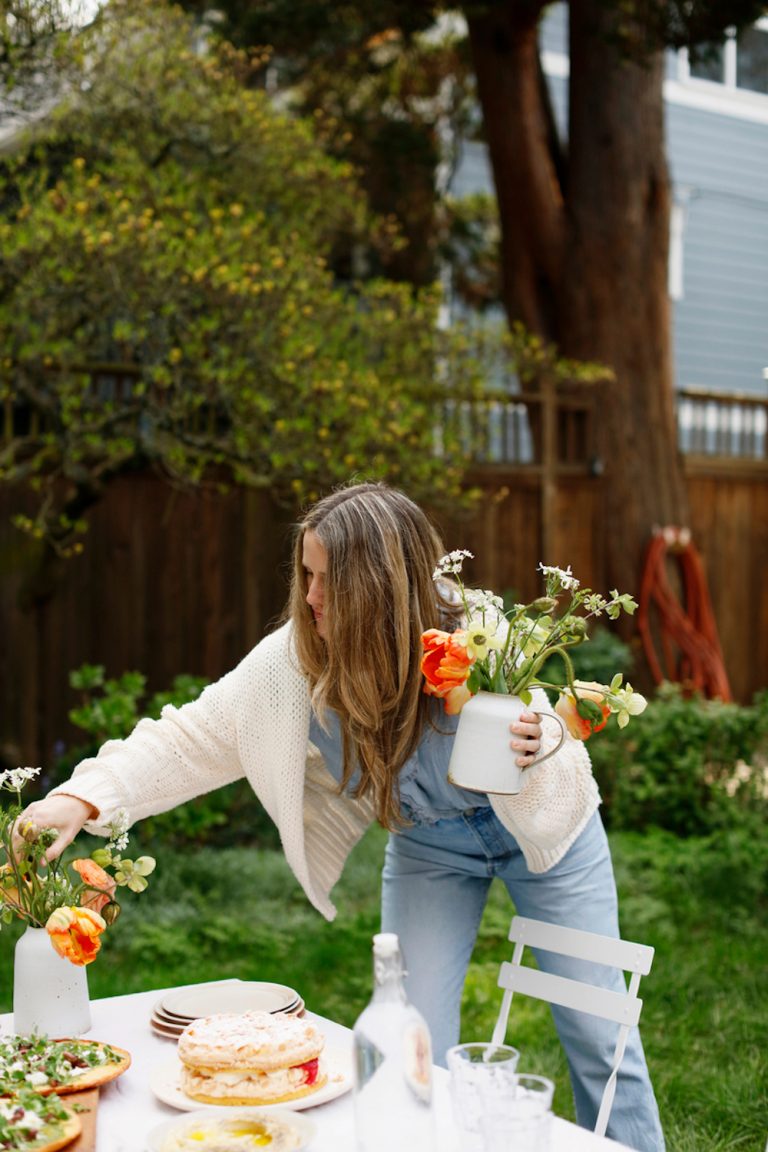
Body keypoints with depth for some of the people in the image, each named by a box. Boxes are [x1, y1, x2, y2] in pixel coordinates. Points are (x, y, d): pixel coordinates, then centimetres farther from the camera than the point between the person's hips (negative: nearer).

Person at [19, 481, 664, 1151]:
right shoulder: (295, 658, -25)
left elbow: (560, 795, -27)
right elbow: (192, 738, -18)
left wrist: (529, 760, -51)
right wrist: (85, 799, -29)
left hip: (540, 830, -2)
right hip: (426, 842, 3)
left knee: (595, 1033, 5)